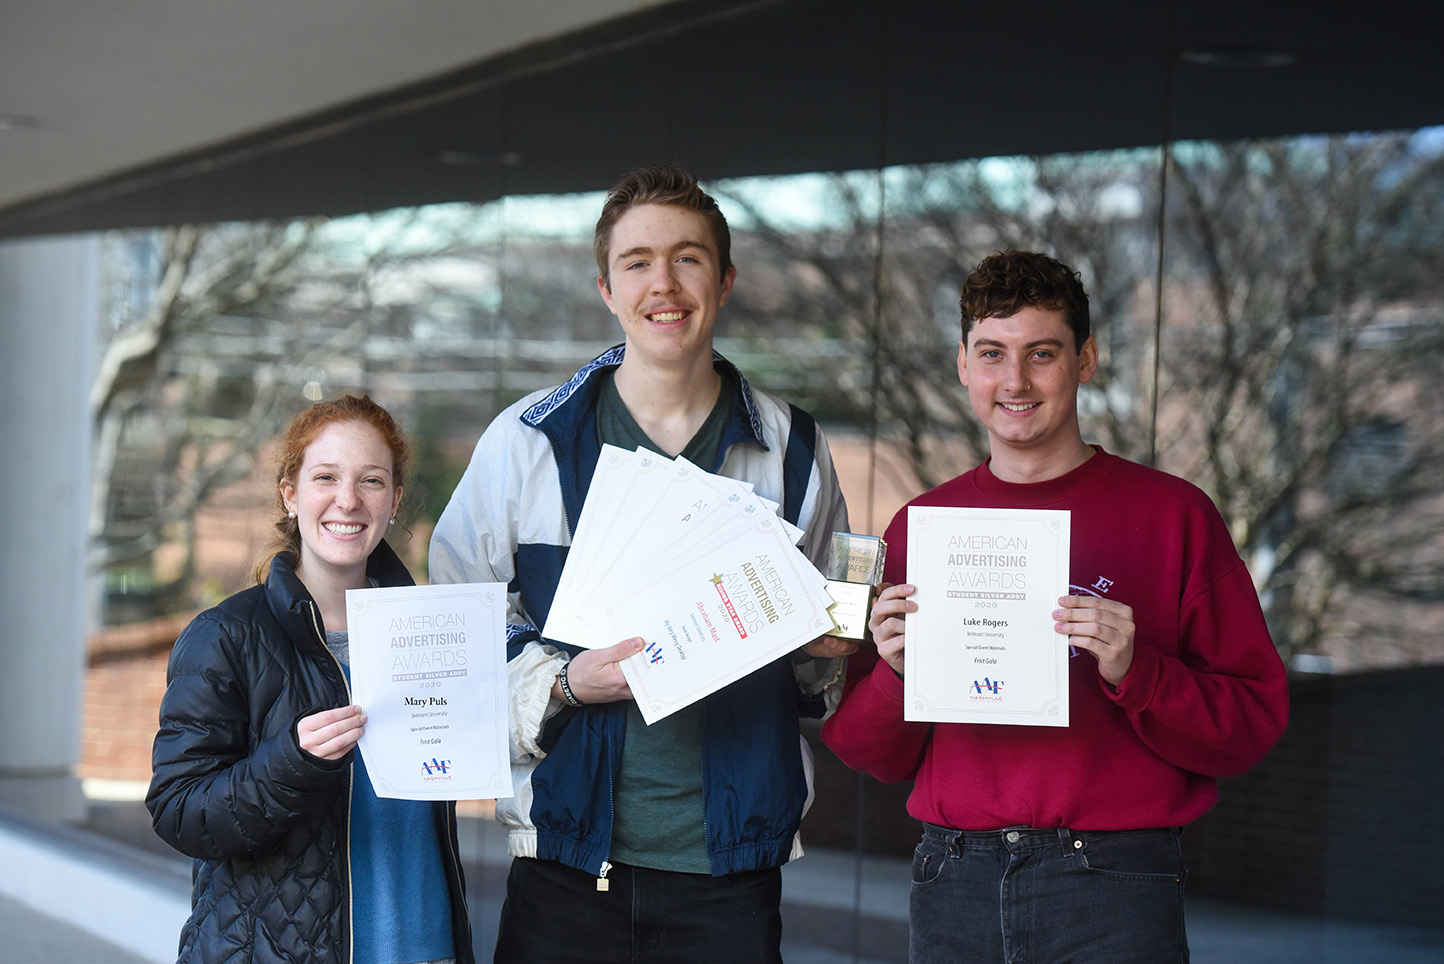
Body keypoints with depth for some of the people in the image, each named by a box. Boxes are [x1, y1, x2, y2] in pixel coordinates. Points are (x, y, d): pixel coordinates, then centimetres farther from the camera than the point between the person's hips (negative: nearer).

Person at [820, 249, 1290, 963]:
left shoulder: (1172, 514, 1)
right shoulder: (920, 525, 10)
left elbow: (1253, 724, -3)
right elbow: (875, 757, 13)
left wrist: (1134, 671, -19)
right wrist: (896, 674, -7)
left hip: (1113, 886, -3)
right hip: (954, 878, 3)